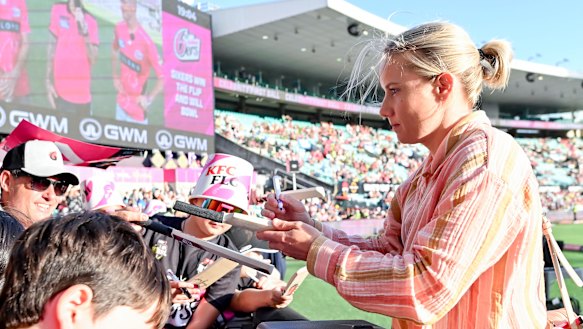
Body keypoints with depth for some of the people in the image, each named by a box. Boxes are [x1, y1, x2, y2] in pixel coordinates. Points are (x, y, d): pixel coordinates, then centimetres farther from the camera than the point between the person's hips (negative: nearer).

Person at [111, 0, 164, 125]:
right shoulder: (119, 28, -5)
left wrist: (149, 98, -22)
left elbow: (162, 76, -21)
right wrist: (116, 77, 12)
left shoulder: (146, 41, -24)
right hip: (122, 99, 6)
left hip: (137, 103, -6)